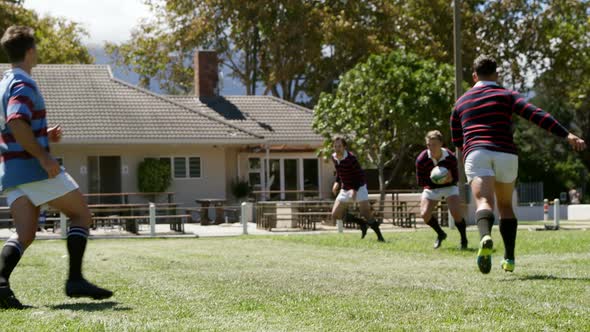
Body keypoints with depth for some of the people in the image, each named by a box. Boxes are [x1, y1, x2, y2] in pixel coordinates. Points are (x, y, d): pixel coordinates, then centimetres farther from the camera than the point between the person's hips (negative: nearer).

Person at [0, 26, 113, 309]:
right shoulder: (23, 85, -10)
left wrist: (44, 137, 23)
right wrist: (43, 156, -26)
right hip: (36, 168, -8)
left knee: (25, 233, 3)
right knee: (81, 215, 4)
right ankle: (75, 280, -5)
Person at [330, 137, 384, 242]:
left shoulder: (351, 158, -21)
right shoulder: (334, 157, 0)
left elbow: (361, 175, -19)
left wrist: (355, 190, -29)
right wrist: (337, 182, 5)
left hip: (358, 188, -7)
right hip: (345, 189, 7)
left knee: (366, 213, -17)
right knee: (335, 215, 1)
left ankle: (379, 236, -2)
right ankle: (363, 224, 16)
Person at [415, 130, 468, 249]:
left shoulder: (450, 157, -23)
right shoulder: (421, 159, -23)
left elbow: (456, 178, -13)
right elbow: (420, 181, -17)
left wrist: (450, 179, -37)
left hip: (449, 187, -2)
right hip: (431, 188, 2)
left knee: (456, 213, -22)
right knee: (424, 214, -13)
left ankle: (464, 240, 3)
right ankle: (440, 234, 18)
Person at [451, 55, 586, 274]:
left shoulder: (461, 102, 21)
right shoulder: (506, 95, 12)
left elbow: (457, 141, 28)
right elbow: (536, 115, -3)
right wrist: (567, 135, -10)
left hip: (475, 154, 0)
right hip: (505, 155, 0)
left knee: (484, 202, -20)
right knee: (505, 206, 20)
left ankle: (485, 237, -52)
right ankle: (509, 259, 17)